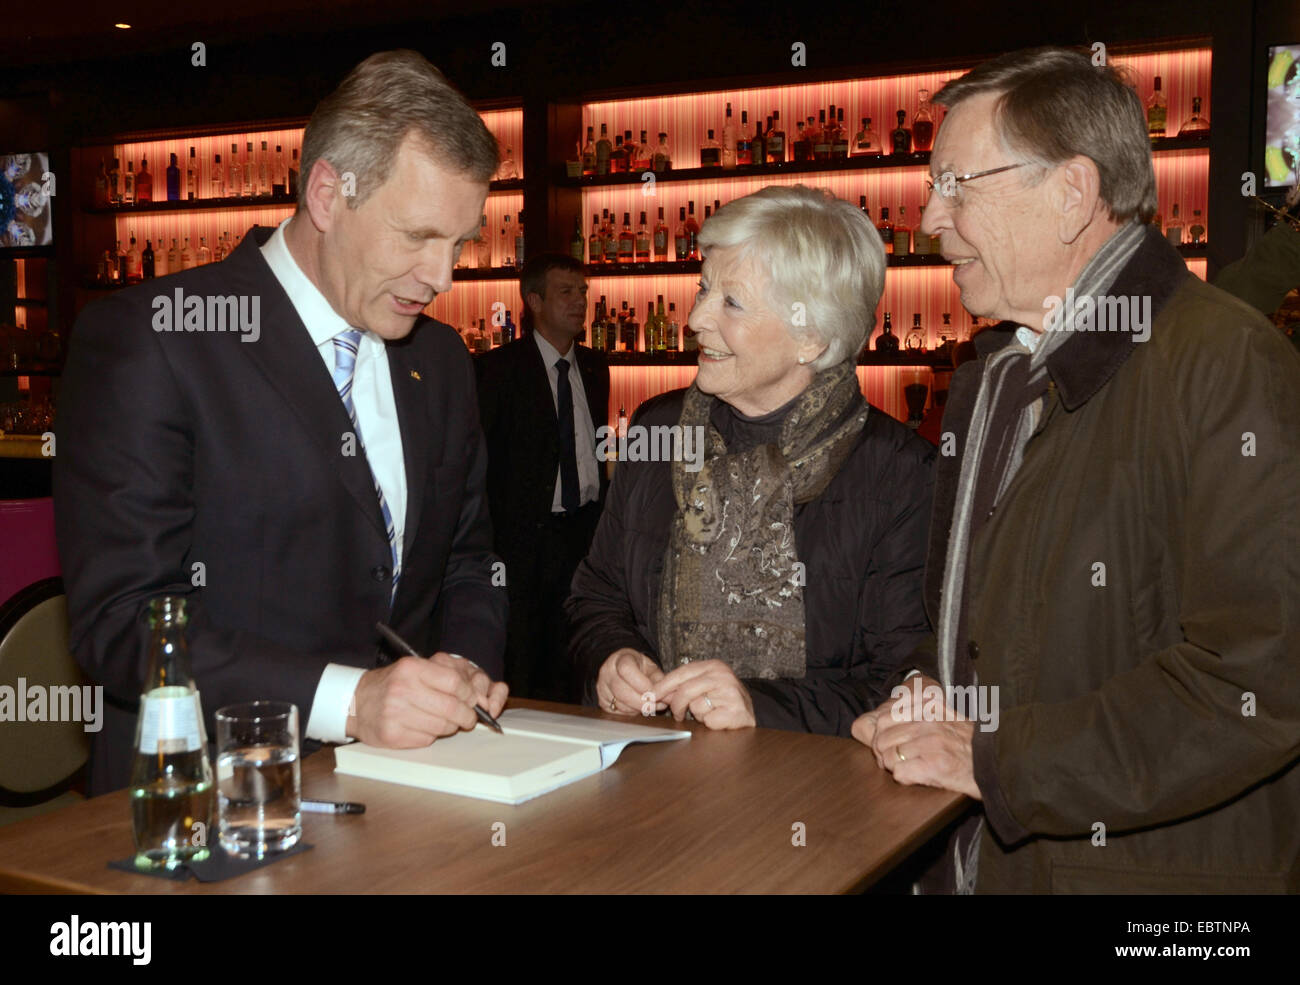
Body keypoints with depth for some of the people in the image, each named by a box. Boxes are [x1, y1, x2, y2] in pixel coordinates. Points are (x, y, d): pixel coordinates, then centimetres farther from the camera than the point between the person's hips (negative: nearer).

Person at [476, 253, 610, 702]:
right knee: (521, 661, 2)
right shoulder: (499, 369, -6)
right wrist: (495, 532, -10)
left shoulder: (595, 366, 12)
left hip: (587, 526, 5)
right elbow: (481, 458, -7)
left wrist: (602, 509, 10)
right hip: (528, 534, -5)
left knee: (572, 661, 12)